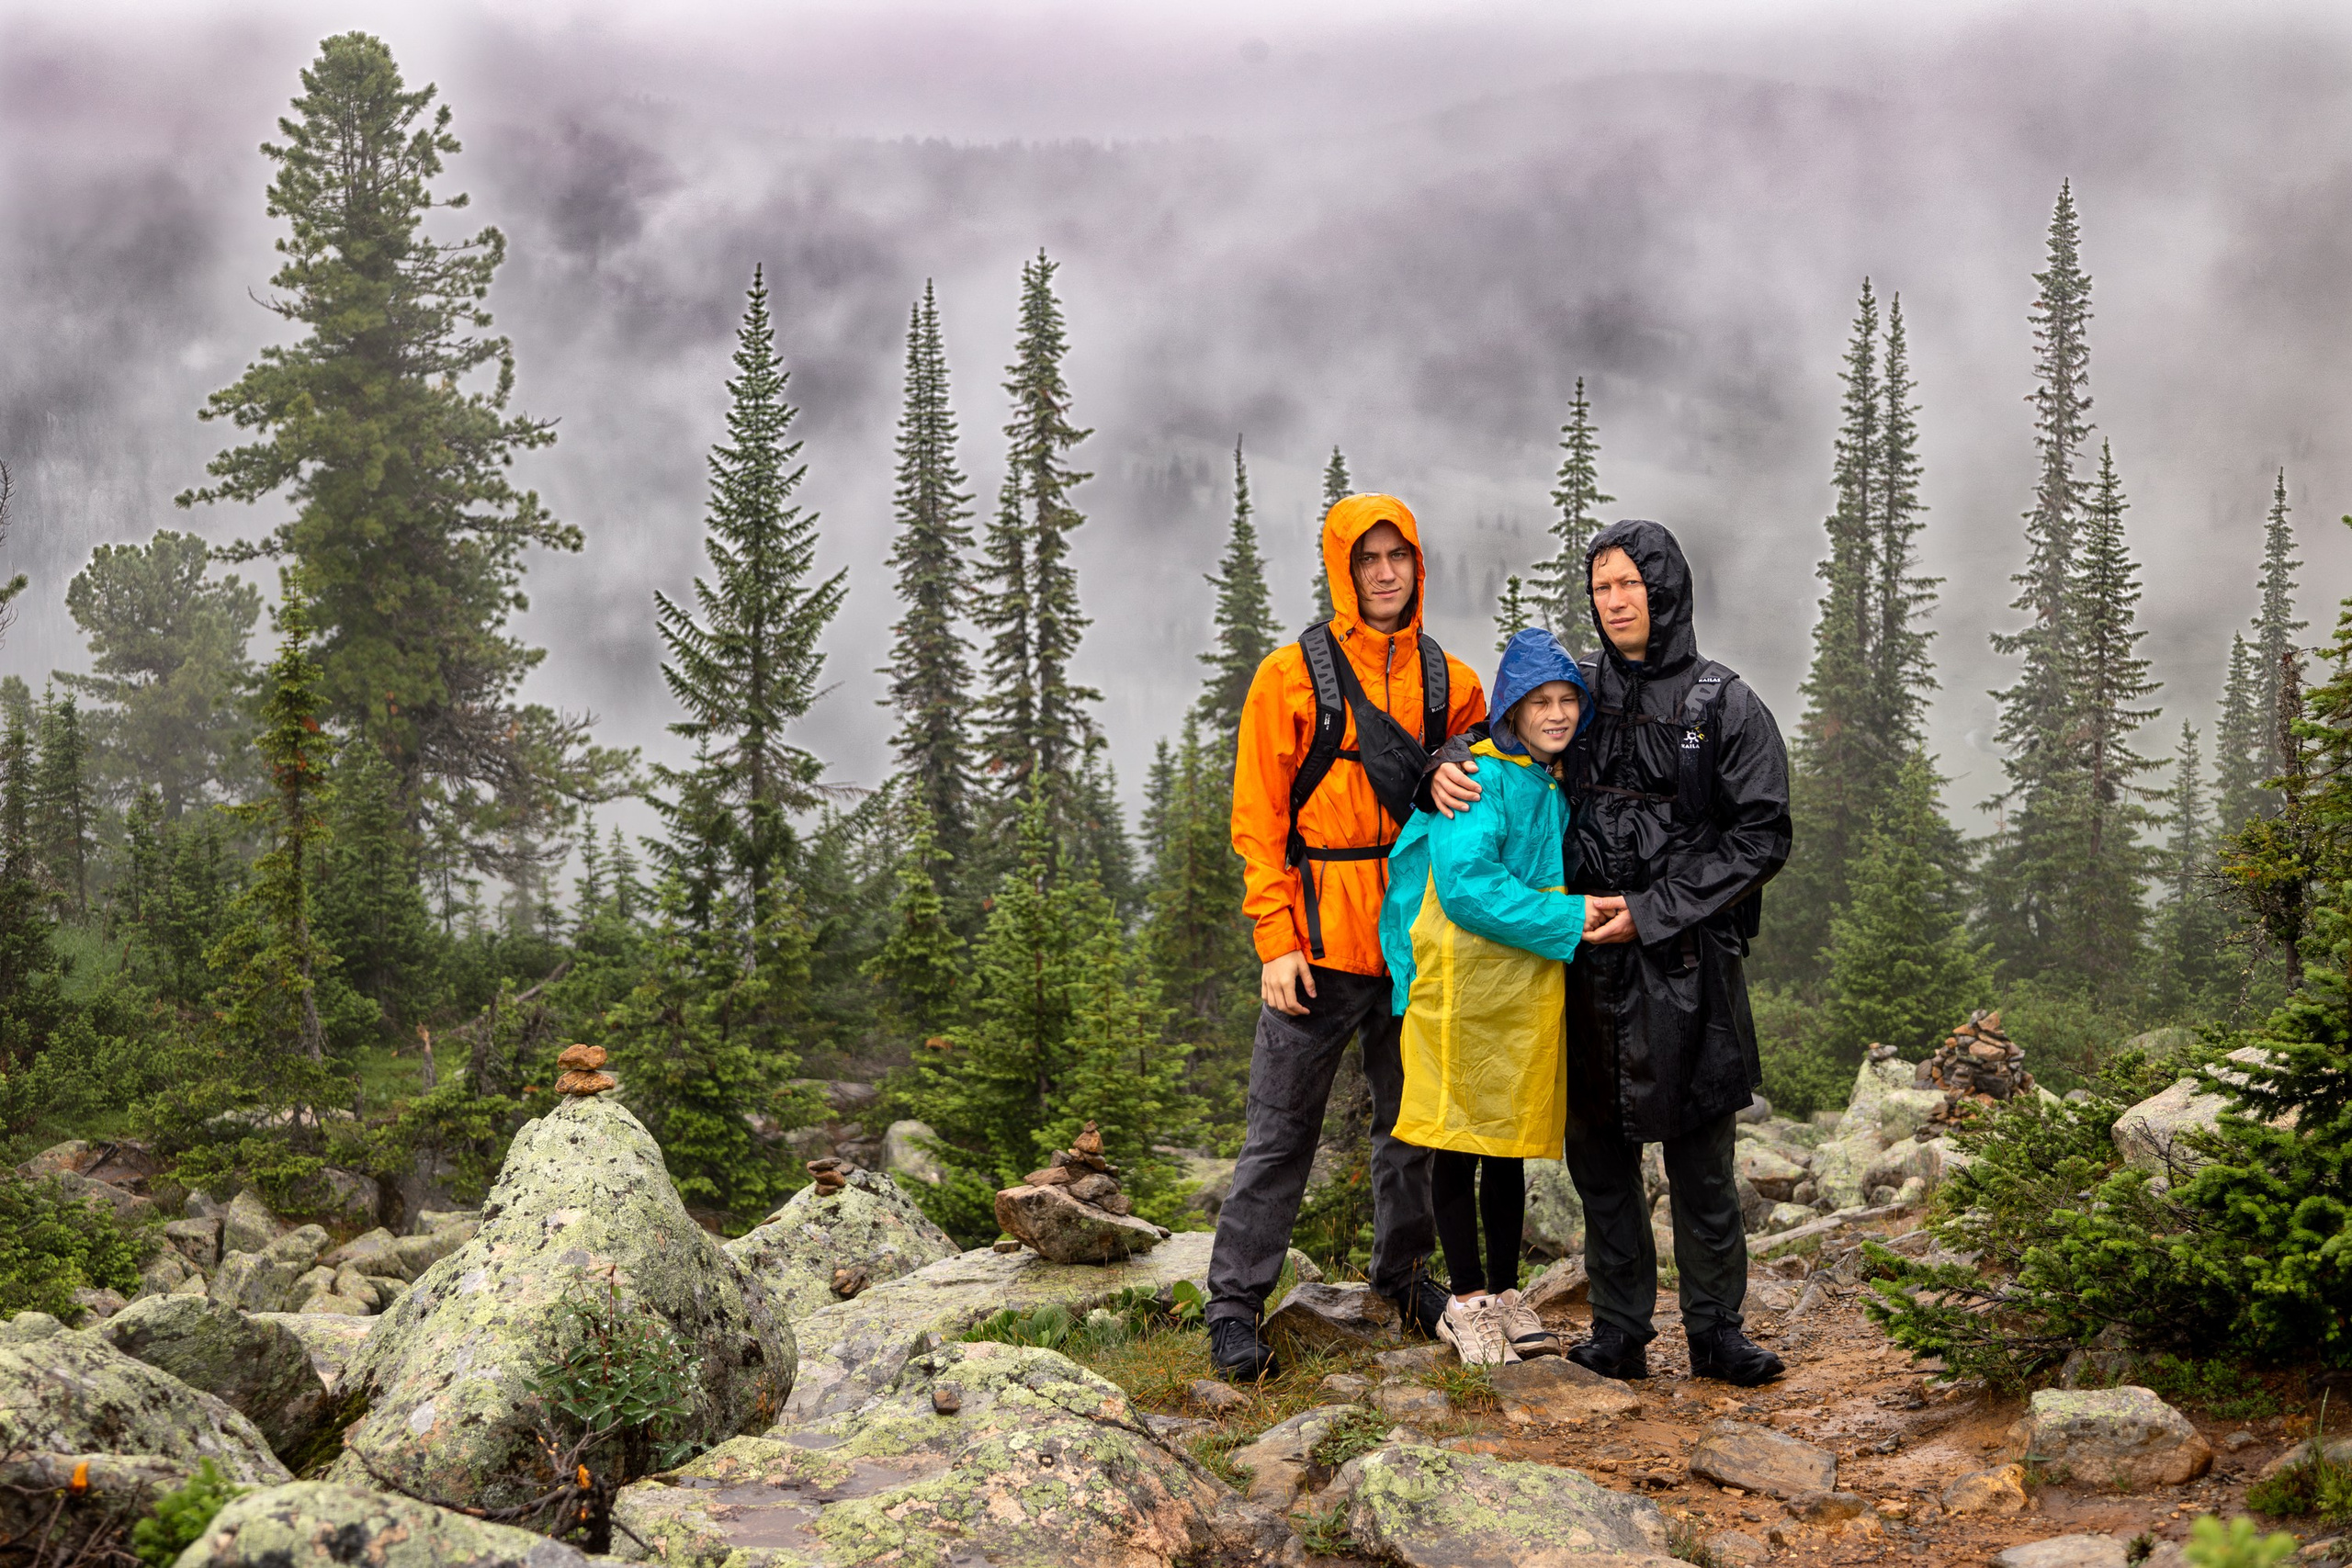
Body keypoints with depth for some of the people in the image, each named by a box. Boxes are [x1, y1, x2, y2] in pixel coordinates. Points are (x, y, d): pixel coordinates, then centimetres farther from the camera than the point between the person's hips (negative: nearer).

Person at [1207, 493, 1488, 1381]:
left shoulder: (1450, 682, 9)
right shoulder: (1294, 675, -3)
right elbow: (1259, 817, -5)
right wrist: (1275, 939, -12)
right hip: (1322, 940, -4)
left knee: (1412, 1118, 15)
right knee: (1282, 1132, -1)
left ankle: (1403, 1272, 32)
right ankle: (1234, 1303, 7)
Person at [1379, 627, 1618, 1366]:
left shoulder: (1563, 782, 13)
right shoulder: (1480, 778, -12)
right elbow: (1466, 887, -21)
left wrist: (1595, 913, 9)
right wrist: (1568, 920, -21)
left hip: (1531, 988, 7)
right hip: (1465, 983, -7)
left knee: (1512, 1146, 13)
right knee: (1460, 1142, 1)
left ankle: (1505, 1293, 22)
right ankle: (1468, 1302, 10)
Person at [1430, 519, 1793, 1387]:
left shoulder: (1727, 707, 0)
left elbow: (1760, 837, -4)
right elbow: (1500, 746, 20)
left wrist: (1654, 912, -11)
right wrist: (1446, 768, -6)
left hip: (1687, 961, -3)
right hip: (1586, 955, 3)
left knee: (1700, 1156, 1)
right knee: (1597, 1151, 7)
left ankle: (1715, 1329, 13)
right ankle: (1619, 1334, 17)